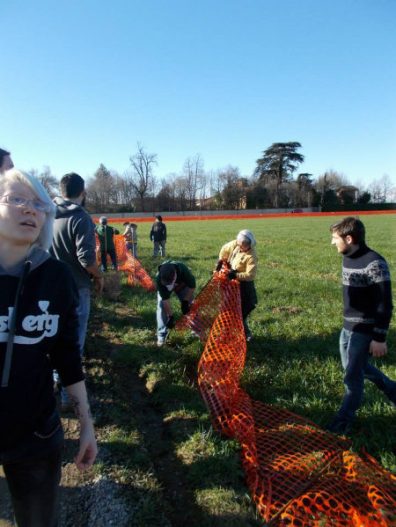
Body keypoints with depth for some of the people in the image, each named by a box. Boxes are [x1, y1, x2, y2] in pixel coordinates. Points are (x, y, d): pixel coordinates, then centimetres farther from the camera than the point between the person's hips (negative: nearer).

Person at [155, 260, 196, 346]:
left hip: (182, 285, 1)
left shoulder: (183, 269, -43)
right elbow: (165, 299, -33)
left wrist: (185, 301, -20)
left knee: (188, 306, -5)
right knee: (161, 306, -15)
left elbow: (192, 286, -24)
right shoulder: (159, 279, -42)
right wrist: (171, 317, -29)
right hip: (164, 288, 0)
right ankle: (161, 335, -6)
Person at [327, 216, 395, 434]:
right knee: (358, 367, 22)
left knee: (352, 376, 2)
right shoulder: (347, 258, 4)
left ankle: (344, 421, 21)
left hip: (365, 330, -9)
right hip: (348, 326, 9)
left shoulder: (374, 264, -23)